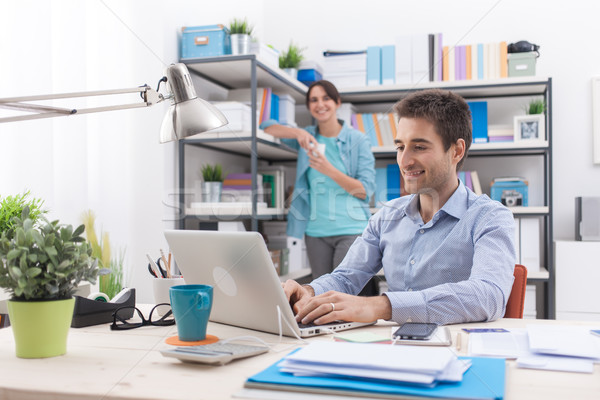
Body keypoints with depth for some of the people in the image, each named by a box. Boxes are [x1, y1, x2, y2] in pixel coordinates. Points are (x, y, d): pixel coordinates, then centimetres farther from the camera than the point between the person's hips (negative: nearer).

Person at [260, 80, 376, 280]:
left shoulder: (358, 140, -1)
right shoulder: (308, 137, 9)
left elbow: (365, 191, -6)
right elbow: (266, 126, 0)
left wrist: (328, 169, -20)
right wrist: (297, 133, -17)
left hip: (351, 229, -4)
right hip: (316, 231, 4)